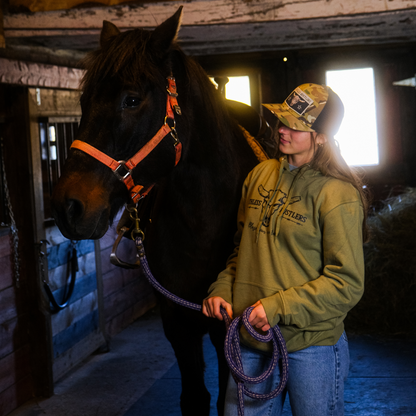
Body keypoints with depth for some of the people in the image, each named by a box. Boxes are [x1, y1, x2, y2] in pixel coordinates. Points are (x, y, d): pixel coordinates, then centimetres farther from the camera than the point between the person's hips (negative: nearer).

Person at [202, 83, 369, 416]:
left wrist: (278, 307, -20)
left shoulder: (338, 195, -14)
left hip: (312, 346, -5)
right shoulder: (260, 175, 6)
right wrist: (222, 289, 1)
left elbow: (347, 284, -15)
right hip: (251, 341, 6)